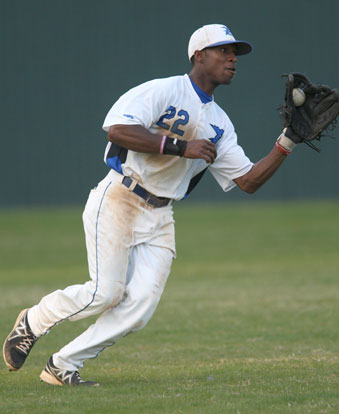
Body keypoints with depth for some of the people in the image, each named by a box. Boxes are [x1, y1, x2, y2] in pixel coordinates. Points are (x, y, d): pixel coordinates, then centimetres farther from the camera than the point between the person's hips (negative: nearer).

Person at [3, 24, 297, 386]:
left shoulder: (219, 125, 15)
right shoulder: (164, 91, -7)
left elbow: (248, 180, 10)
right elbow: (117, 129, -22)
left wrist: (287, 143, -1)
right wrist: (180, 147, -23)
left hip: (159, 219, 7)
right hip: (117, 203, -7)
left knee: (139, 307, -9)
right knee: (107, 292, -14)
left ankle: (63, 366, 1)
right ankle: (32, 322, 12)